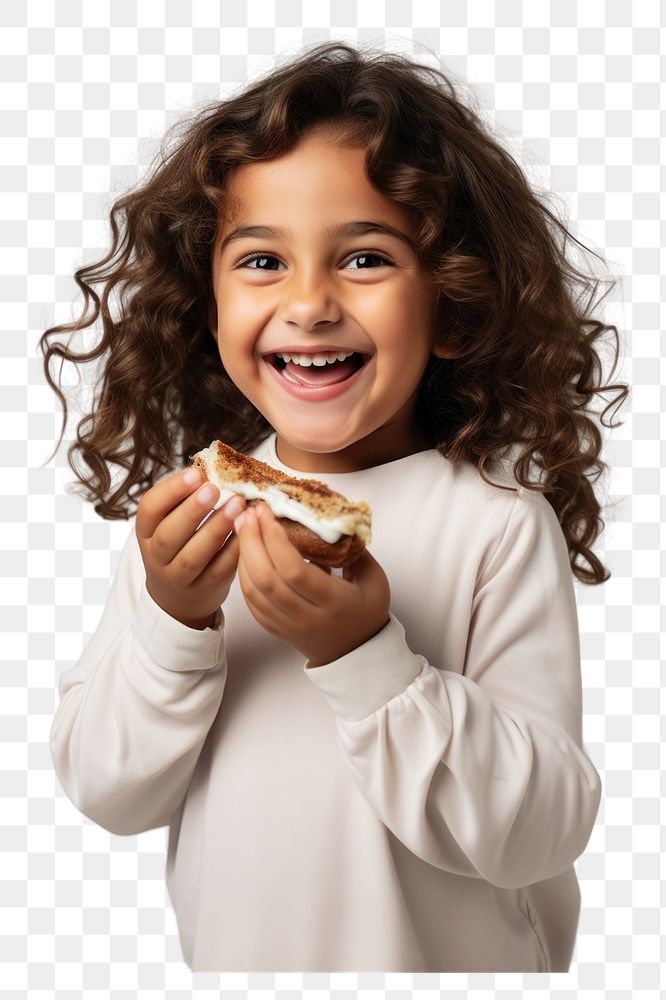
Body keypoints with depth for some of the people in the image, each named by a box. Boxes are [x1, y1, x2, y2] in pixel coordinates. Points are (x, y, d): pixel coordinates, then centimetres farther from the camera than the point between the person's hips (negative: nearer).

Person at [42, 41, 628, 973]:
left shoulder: (502, 523, -19)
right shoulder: (189, 511, -10)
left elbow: (543, 830, -21)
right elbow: (103, 792, -9)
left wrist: (365, 658, -31)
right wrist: (171, 624, -24)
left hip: (450, 958, -2)